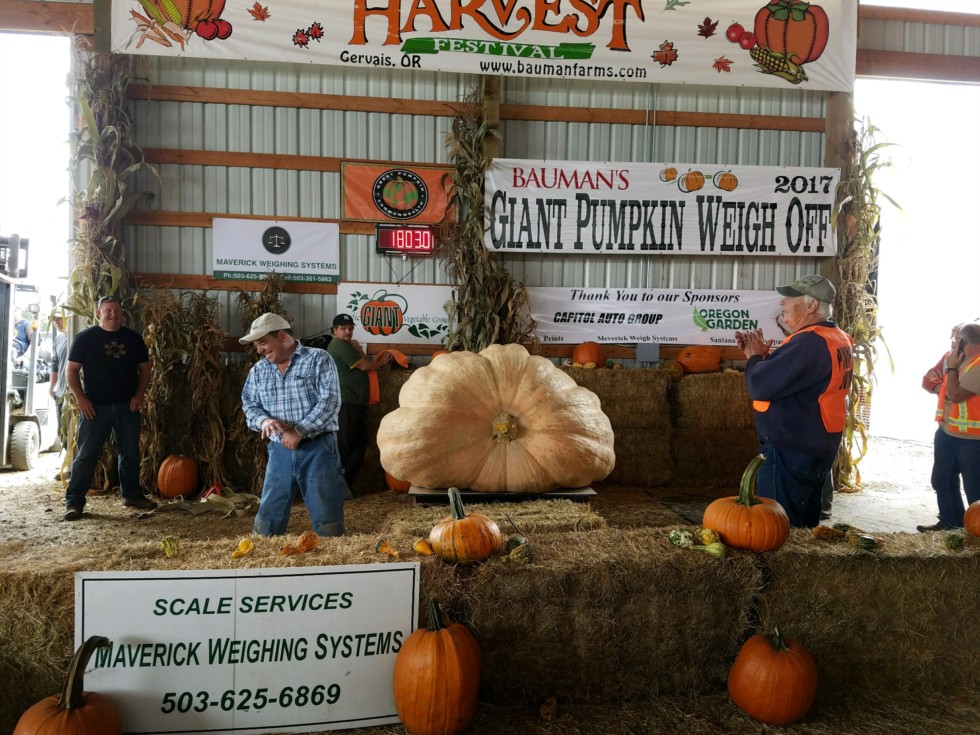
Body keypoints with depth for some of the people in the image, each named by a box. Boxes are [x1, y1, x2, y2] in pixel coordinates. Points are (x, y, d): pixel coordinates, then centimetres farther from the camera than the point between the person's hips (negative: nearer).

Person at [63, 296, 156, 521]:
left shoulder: (133, 338, 6)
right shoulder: (85, 337, -2)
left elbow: (144, 368, 11)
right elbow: (72, 371, -1)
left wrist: (139, 394, -2)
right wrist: (81, 398, -11)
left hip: (127, 406, 3)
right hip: (95, 406, -3)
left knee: (130, 453, 11)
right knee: (86, 455, -1)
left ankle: (132, 495, 24)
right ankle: (74, 501, 6)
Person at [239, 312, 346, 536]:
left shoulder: (318, 359, -3)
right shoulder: (258, 370, 12)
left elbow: (330, 401, -12)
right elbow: (249, 405, 12)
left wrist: (299, 431, -18)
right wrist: (263, 420, -12)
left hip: (318, 448, -4)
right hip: (280, 450, 4)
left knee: (327, 521, 0)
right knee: (268, 518, 9)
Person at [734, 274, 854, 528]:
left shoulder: (810, 342, -23)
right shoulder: (837, 339, 11)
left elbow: (760, 386, -27)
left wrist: (755, 357, -8)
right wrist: (763, 355, 3)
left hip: (790, 452, -10)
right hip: (818, 447, 10)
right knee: (804, 527, 19)